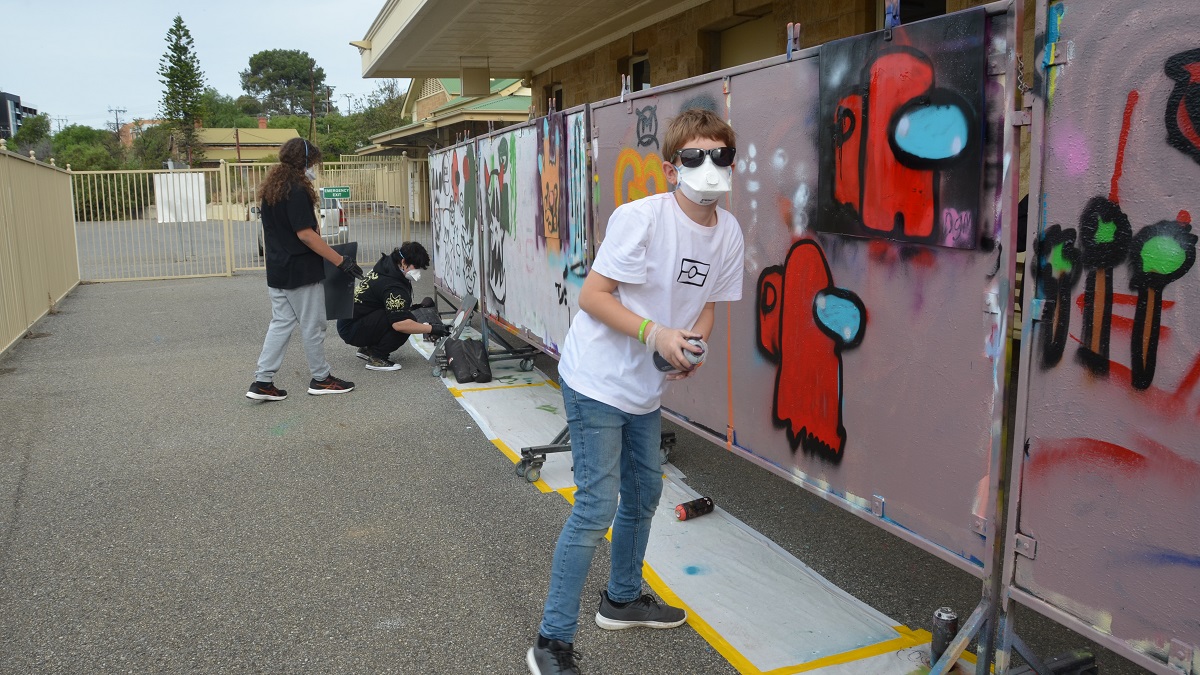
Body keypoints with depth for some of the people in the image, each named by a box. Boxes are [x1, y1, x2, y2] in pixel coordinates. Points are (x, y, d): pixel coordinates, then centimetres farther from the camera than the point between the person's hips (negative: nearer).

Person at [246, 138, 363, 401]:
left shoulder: (271, 189, 11)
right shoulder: (297, 190, -17)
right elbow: (305, 234, -21)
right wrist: (341, 260, -19)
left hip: (277, 271, 9)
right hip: (300, 271, -9)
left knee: (281, 323, 12)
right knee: (313, 326, 4)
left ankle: (262, 382, 11)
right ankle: (321, 379, 17)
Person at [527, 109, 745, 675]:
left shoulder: (729, 233, -1)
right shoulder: (640, 218, -22)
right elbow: (591, 295, -21)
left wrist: (693, 347, -11)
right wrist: (656, 333, -30)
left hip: (645, 389, 8)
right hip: (596, 381, -8)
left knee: (643, 495, 20)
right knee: (597, 508, -8)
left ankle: (622, 599, 44)